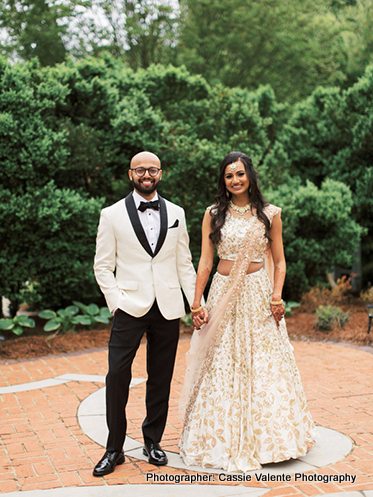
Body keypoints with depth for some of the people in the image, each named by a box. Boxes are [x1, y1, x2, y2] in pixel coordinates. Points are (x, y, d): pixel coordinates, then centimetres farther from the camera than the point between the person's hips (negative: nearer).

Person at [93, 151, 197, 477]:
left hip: (168, 308, 2)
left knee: (161, 378, 9)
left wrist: (197, 303, 3)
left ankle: (153, 441, 26)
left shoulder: (176, 213, 9)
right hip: (130, 307, -2)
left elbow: (184, 263, 11)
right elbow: (103, 265, 2)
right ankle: (114, 449, 9)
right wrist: (117, 301, -9)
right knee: (117, 375, -6)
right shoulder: (112, 215, 2)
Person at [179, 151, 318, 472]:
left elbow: (279, 261, 6)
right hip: (223, 294, 1)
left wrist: (277, 297, -8)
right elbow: (205, 262, 3)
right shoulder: (213, 214, 4)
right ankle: (225, 442, 17)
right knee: (221, 369, 3)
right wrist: (196, 304, -2)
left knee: (263, 367, 2)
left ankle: (261, 439, 19)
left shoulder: (270, 214, 3)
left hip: (258, 295, 0)